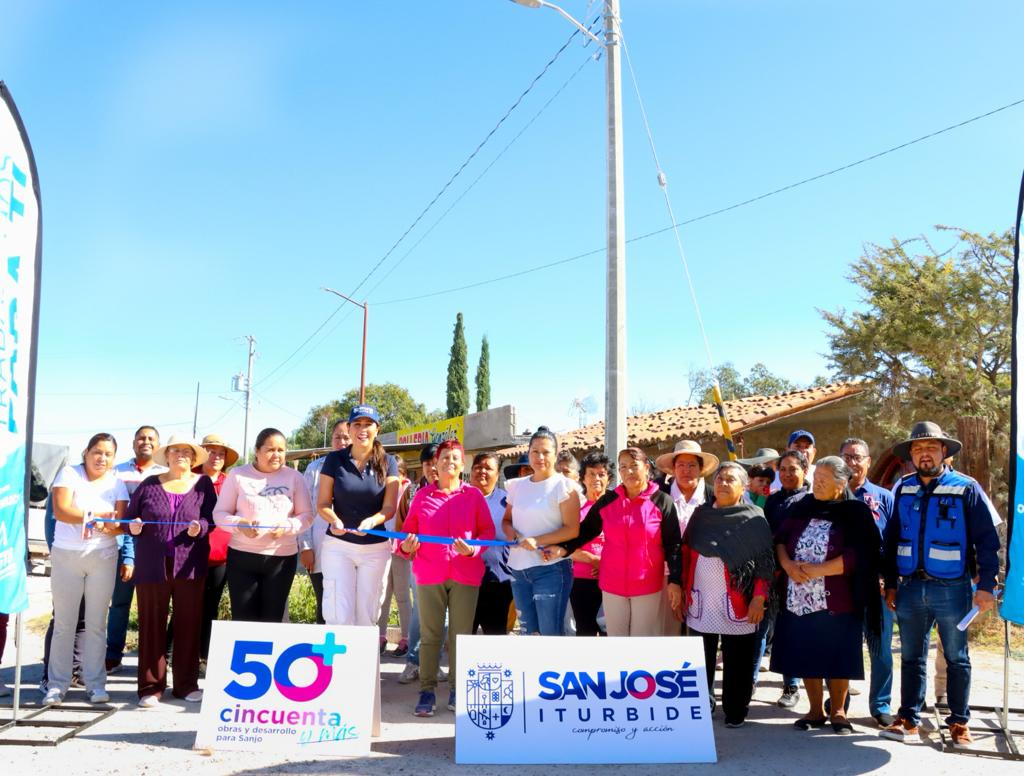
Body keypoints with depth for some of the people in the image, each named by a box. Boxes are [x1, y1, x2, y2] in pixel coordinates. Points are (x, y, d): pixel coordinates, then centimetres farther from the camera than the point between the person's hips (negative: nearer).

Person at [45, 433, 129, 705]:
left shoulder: (116, 483, 7)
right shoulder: (69, 473, 0)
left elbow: (120, 523, -2)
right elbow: (60, 511, -12)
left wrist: (110, 526, -24)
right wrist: (96, 515, -17)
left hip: (103, 557, 2)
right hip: (66, 556, -2)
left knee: (96, 623, 3)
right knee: (63, 623, 1)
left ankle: (95, 683, 10)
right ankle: (57, 684, 9)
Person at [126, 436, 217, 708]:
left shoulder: (203, 484, 7)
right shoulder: (149, 484, 9)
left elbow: (212, 517, 1)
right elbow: (129, 515, 12)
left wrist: (200, 527, -19)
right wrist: (133, 526, -10)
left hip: (190, 566, 0)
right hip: (152, 565, 0)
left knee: (188, 624, 4)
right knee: (151, 624, 3)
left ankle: (186, 684, 15)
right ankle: (151, 686, 12)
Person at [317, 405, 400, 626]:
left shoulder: (388, 462, 0)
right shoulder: (334, 459, -1)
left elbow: (389, 508, -4)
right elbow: (322, 504, -1)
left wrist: (371, 522, -25)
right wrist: (334, 520, -22)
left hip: (376, 548, 1)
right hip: (338, 545, -1)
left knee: (367, 615, 9)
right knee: (338, 615, -5)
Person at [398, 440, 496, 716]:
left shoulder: (474, 495, 6)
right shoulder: (422, 495, 8)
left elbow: (488, 531, 5)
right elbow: (408, 530, 10)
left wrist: (473, 548, -12)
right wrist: (406, 546, -11)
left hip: (466, 575, 0)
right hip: (429, 574, 0)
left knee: (461, 634, 5)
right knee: (430, 634, 3)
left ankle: (458, 690, 15)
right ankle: (427, 691, 10)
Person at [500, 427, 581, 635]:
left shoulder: (564, 486, -7)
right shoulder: (517, 485, 10)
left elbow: (572, 530, -12)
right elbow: (506, 519, 21)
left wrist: (537, 541, -20)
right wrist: (510, 531, -3)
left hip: (551, 569, -6)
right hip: (518, 569, 6)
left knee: (551, 633, -3)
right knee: (528, 632, 15)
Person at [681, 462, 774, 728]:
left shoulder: (754, 519, -2)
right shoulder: (701, 514, 8)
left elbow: (765, 561, -6)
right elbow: (685, 555, 8)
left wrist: (759, 598, -13)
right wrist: (682, 592, 4)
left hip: (737, 604, -3)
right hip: (700, 603, 3)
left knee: (736, 663, 6)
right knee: (699, 662, 10)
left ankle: (735, 712, 19)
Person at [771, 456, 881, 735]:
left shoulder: (856, 513, -5)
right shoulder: (802, 508, 9)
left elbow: (857, 557, -14)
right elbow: (780, 540, 8)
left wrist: (816, 571, -17)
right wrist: (788, 565, -12)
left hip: (837, 602, -4)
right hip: (799, 599, 4)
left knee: (837, 659, 7)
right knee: (807, 657, 10)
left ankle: (838, 710, 25)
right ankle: (816, 710, 25)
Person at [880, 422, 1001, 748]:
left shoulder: (966, 488, -5)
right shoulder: (903, 489, 5)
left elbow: (987, 540, -5)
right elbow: (891, 539, 9)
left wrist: (986, 585, -9)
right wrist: (891, 584, 8)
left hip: (951, 588, -3)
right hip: (910, 588, 3)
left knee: (957, 658, 11)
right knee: (911, 657, 10)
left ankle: (959, 722, 23)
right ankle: (909, 719, 19)